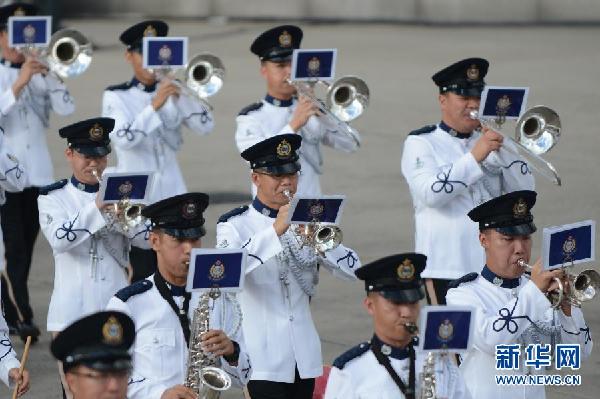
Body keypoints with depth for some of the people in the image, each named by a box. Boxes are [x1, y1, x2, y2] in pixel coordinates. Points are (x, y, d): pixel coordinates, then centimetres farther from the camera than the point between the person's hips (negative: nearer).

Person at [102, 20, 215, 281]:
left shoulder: (172, 92, 8)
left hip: (172, 192, 3)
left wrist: (180, 95, -14)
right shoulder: (116, 97, -2)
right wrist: (155, 105, -25)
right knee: (143, 273, -3)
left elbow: (205, 126, -3)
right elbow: (124, 139, -18)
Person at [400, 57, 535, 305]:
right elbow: (430, 193, -15)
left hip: (494, 266, 4)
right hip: (446, 267, -4)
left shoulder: (488, 142, 17)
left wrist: (502, 146, -6)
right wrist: (474, 157, -19)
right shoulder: (420, 143, 3)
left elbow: (524, 191, 6)